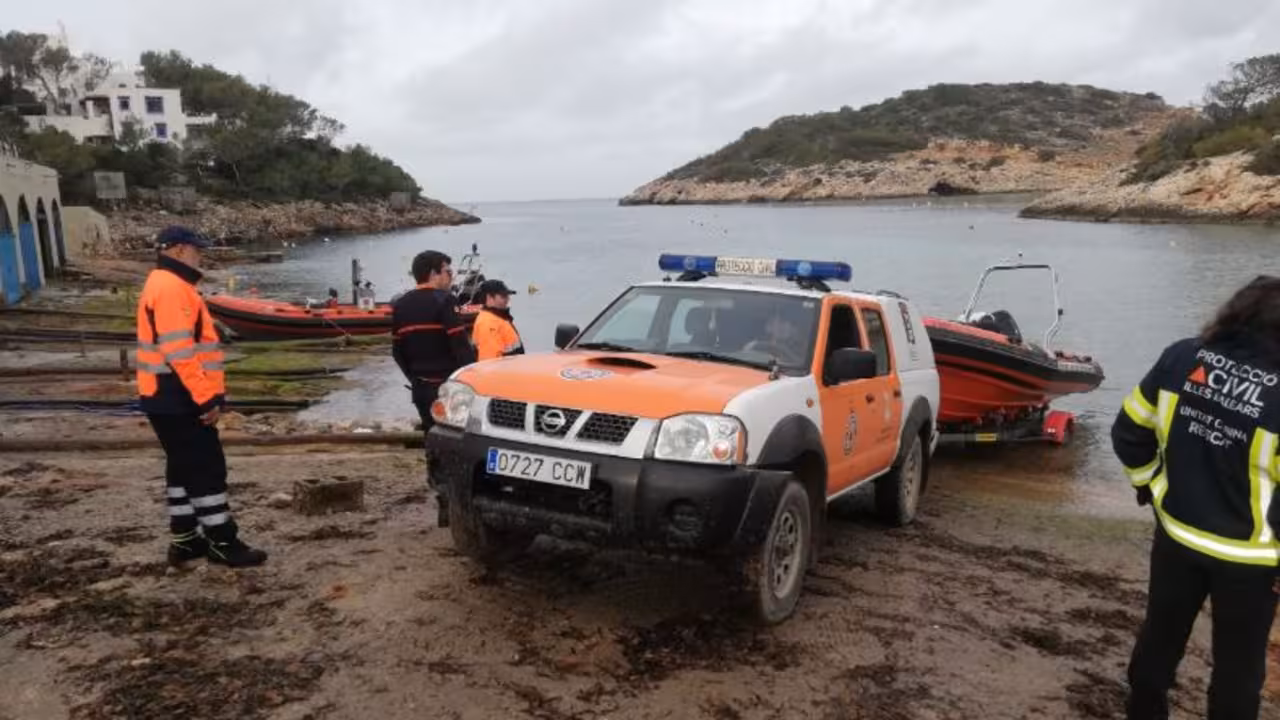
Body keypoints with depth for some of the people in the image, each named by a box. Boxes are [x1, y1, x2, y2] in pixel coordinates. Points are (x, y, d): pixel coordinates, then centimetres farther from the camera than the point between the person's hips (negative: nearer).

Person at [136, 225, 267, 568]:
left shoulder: (166, 285, 18)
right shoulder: (171, 288, -17)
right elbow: (180, 351, -24)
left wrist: (205, 393, 22)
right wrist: (207, 397, -23)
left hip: (168, 396, 11)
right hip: (178, 397, -11)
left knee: (184, 467, 16)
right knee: (207, 469, -4)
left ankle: (185, 540, 23)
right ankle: (222, 542, 3)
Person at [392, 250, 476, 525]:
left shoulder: (401, 306, 11)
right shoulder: (442, 301, -12)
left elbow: (398, 351, 15)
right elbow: (460, 346, -17)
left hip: (421, 386, 7)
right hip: (447, 385, -7)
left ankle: (446, 501, 20)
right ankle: (451, 505, -5)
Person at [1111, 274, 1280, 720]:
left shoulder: (1181, 358, -13)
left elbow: (1128, 431, -2)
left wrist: (1149, 484, 15)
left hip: (1176, 535, 4)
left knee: (1160, 633, 24)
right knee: (1239, 660, 19)